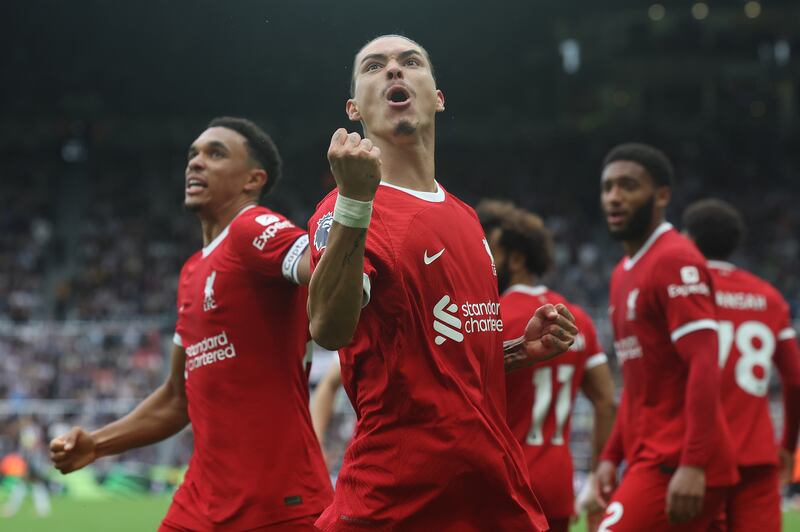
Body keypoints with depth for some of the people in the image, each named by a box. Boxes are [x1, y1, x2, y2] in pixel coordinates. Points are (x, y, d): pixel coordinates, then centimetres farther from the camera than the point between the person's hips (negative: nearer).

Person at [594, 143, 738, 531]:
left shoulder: (675, 262, -11)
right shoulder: (624, 273, 19)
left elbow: (704, 367, -20)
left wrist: (693, 465, -27)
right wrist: (611, 456, 19)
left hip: (675, 467, -9)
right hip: (651, 459, 9)